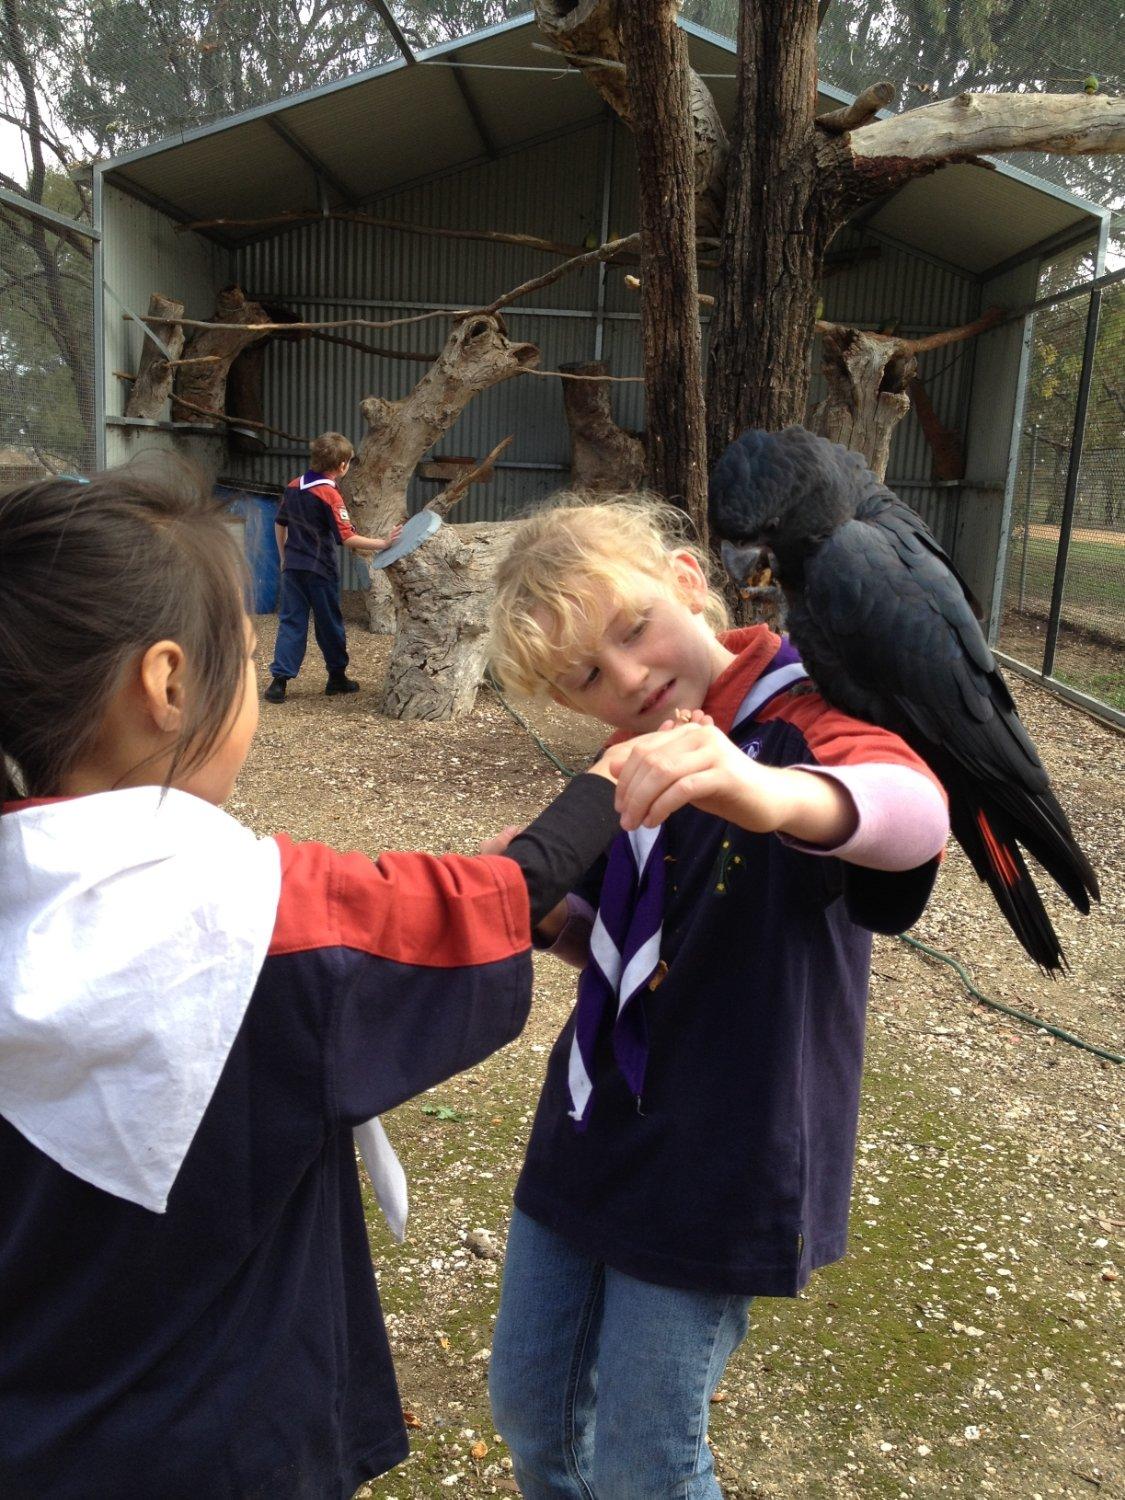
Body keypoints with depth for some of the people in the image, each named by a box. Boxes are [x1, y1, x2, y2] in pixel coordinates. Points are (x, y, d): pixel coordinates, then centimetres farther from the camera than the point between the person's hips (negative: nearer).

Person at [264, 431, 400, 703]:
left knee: (290, 622, 5)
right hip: (319, 570, -5)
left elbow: (279, 524, 14)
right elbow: (347, 538, -20)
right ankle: (337, 677, 24)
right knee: (329, 624, 10)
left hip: (292, 566, 5)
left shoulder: (293, 486, 5)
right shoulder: (330, 495, -16)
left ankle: (279, 680, -5)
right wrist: (382, 543, -15)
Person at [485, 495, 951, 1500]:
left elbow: (917, 813, -41)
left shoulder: (797, 722, -18)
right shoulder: (633, 769, 3)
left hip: (713, 1169, -6)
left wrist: (771, 794, -62)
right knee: (526, 1410, 19)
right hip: (585, 1141, 7)